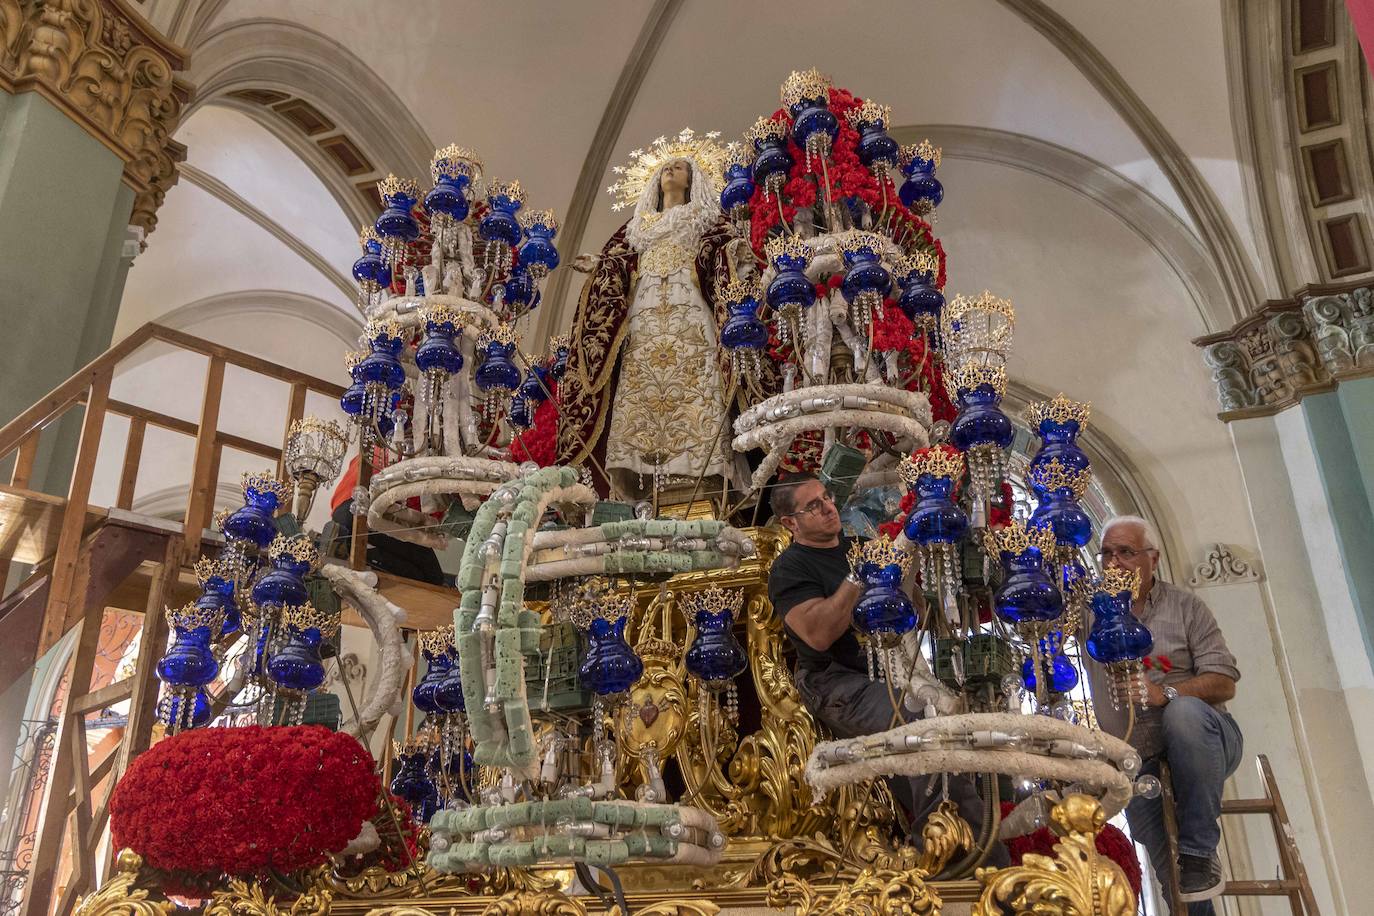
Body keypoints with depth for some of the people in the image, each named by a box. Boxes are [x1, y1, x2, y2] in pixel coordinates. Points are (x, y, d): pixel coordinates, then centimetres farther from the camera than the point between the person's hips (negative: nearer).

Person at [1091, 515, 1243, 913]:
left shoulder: (1185, 607, 1)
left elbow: (1224, 682, -7)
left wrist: (1166, 693, -23)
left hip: (1202, 744, -2)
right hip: (1138, 759, 2)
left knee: (1184, 711, -36)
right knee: (1172, 880, -10)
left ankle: (1200, 850, -25)